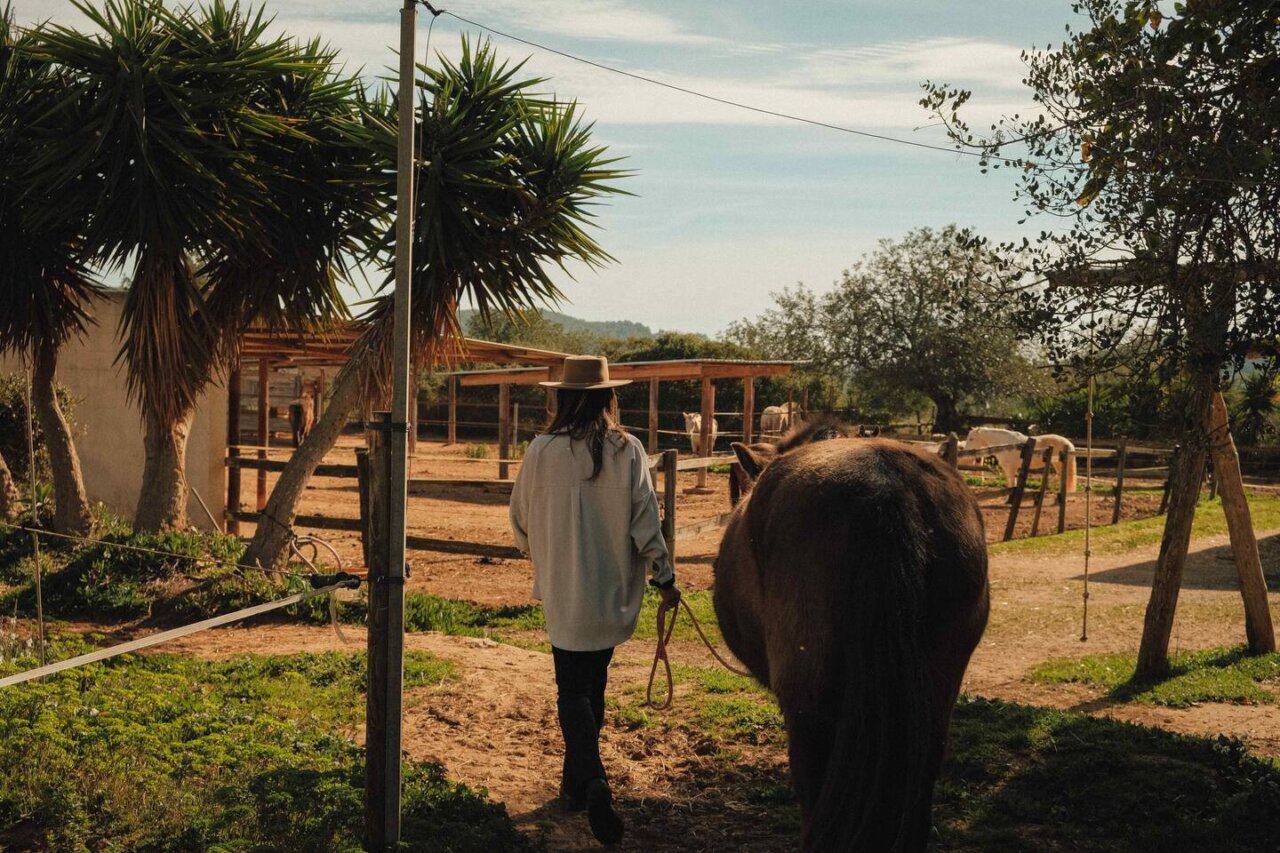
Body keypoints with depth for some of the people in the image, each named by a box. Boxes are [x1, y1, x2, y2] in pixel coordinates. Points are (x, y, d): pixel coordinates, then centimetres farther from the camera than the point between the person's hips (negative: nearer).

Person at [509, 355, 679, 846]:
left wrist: (537, 554, 23)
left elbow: (520, 518, 2)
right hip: (615, 592, 2)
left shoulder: (542, 450, -9)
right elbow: (645, 521, -7)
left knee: (572, 691, 4)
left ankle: (592, 782, -16)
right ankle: (576, 783, 29)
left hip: (564, 592, -2)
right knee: (593, 686, 18)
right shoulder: (629, 451, -8)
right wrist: (664, 577, 5)